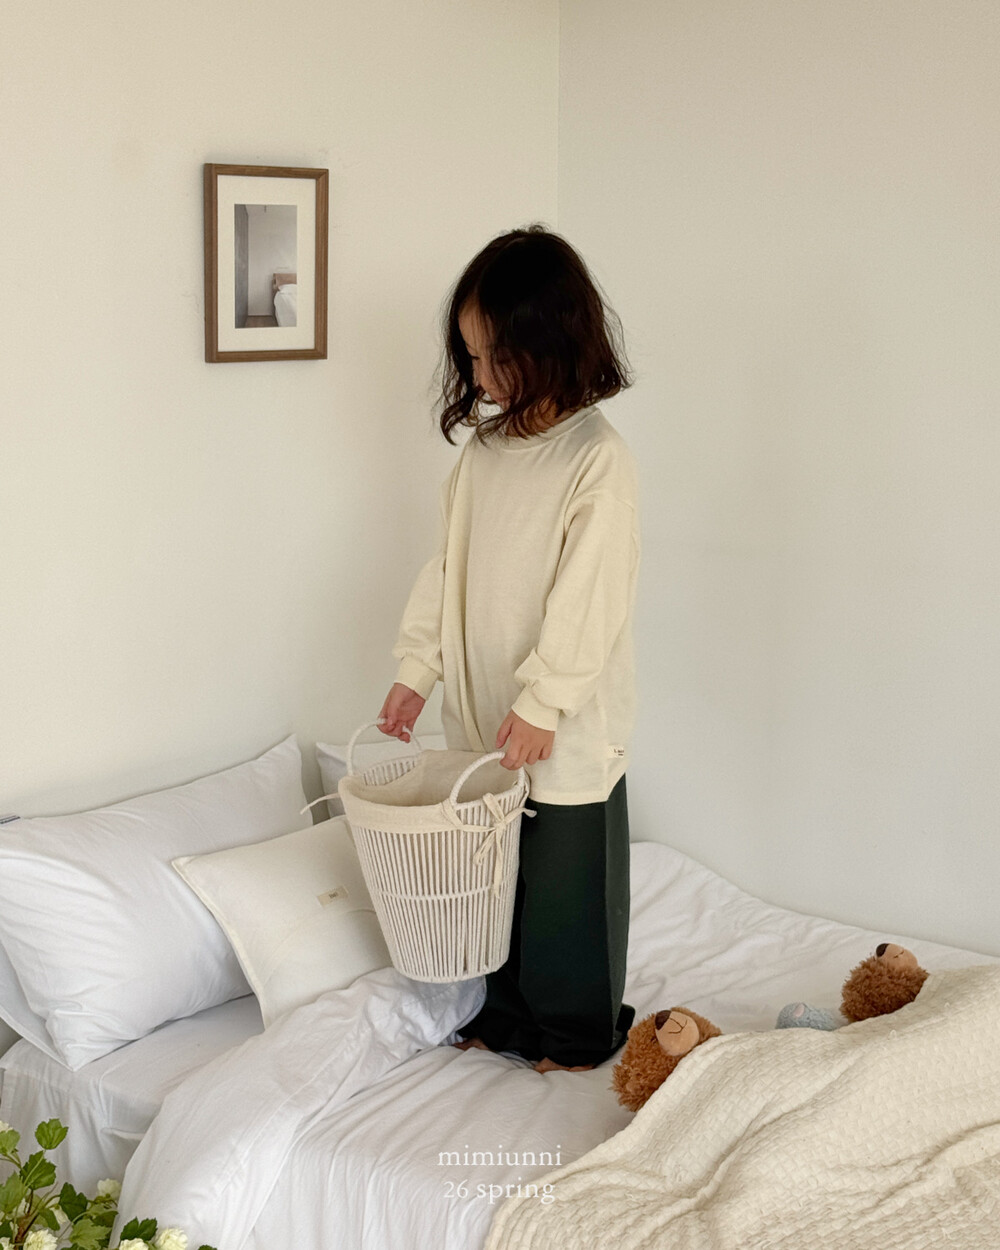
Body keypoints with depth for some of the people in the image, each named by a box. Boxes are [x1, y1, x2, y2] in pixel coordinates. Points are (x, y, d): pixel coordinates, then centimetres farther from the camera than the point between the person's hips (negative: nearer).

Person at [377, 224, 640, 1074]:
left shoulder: (599, 460, -16)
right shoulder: (486, 447, 5)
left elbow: (588, 596, -20)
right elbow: (448, 567, 10)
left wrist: (542, 702, -21)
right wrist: (418, 668, 6)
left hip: (568, 725, -6)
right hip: (482, 715, 7)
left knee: (568, 874, 8)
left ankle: (578, 1030, 26)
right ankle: (505, 1013, 34)